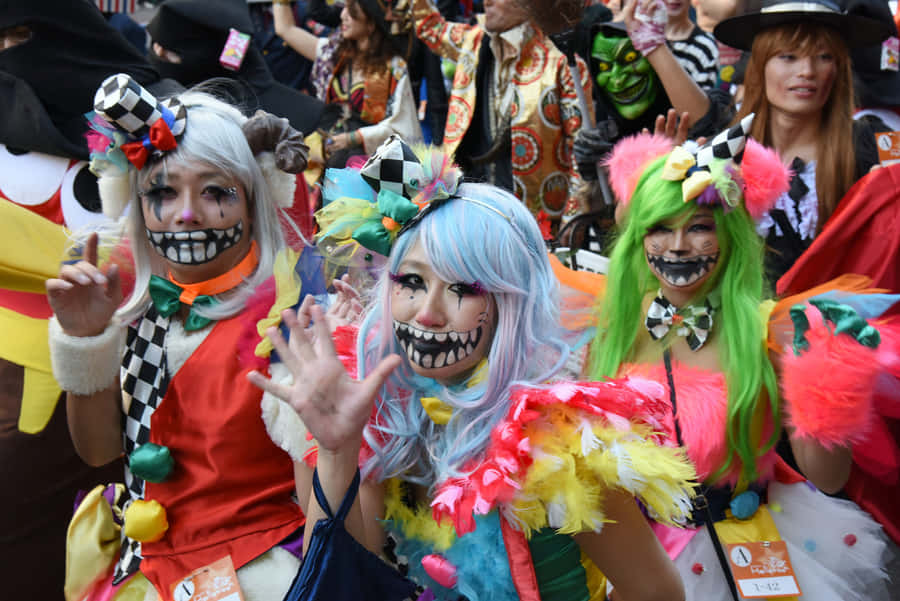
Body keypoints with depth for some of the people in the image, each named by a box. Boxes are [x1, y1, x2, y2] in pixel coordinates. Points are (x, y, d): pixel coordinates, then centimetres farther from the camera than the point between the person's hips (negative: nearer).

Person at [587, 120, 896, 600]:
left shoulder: (769, 330, -7)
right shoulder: (615, 329, -1)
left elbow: (826, 479, -9)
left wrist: (826, 390, -23)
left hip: (749, 543, 0)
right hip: (639, 546, 1)